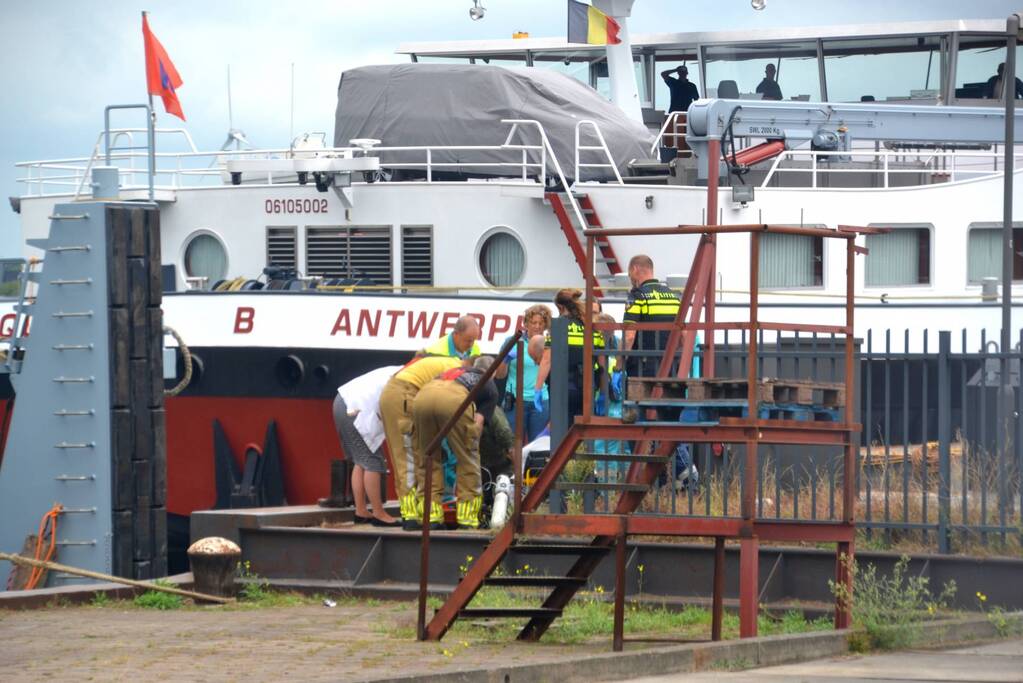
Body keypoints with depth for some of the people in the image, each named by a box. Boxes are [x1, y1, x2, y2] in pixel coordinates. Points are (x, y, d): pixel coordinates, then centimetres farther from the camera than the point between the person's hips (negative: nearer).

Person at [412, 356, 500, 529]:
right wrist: (471, 447, 25)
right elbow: (478, 422, 17)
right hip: (454, 400, -4)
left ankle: (431, 516, 16)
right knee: (468, 461, 14)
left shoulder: (456, 371, 43)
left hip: (422, 397, 4)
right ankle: (467, 520, 14)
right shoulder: (490, 387, 30)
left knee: (426, 460, 20)